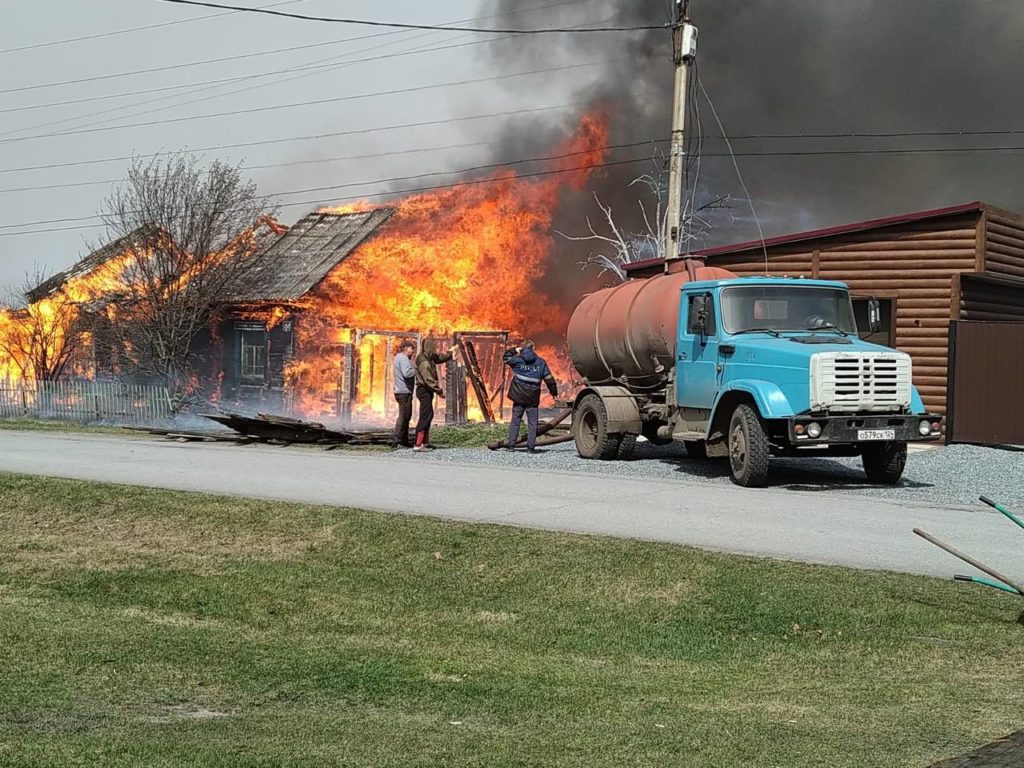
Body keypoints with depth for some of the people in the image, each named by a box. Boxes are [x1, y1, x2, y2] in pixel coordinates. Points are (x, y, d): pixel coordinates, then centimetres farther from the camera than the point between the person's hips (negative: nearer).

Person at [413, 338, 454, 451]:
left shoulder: (430, 357, 12)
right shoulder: (424, 361, -19)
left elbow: (440, 358, 33)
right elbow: (428, 379, -24)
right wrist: (439, 391, -23)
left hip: (427, 391, 11)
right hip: (424, 390, -11)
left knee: (428, 416, 16)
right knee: (426, 416, -13)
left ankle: (425, 442, 24)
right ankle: (418, 444, -17)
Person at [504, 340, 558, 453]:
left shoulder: (517, 359, -1)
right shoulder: (541, 362, 0)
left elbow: (506, 358, 18)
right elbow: (549, 379, 3)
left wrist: (514, 350, 26)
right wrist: (554, 392, 16)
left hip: (519, 397, 1)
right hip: (532, 399, -1)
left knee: (515, 421, 8)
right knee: (532, 423, 4)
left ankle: (511, 445, 6)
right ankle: (531, 447, -1)